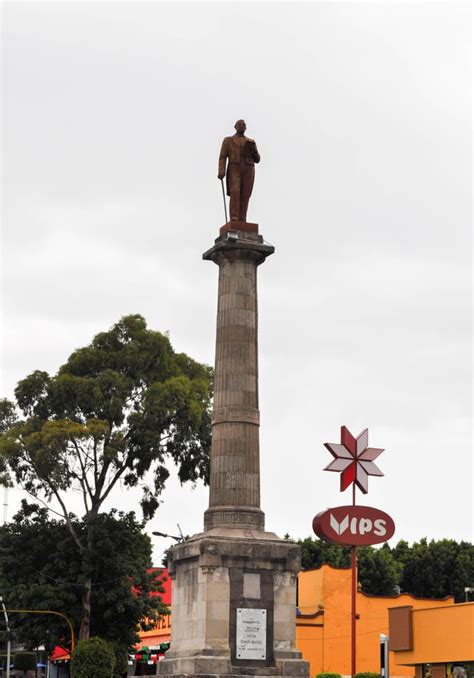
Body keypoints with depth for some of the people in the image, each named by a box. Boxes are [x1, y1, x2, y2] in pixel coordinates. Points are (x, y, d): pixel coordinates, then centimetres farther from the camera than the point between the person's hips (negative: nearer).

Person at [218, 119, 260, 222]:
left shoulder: (251, 142, 19)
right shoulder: (228, 140, 12)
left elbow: (257, 159, 13)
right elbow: (222, 157, 3)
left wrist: (253, 149, -6)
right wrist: (221, 172, -13)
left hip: (248, 171, 3)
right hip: (234, 170, -3)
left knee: (244, 196, -5)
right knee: (235, 194, -21)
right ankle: (234, 221, -26)